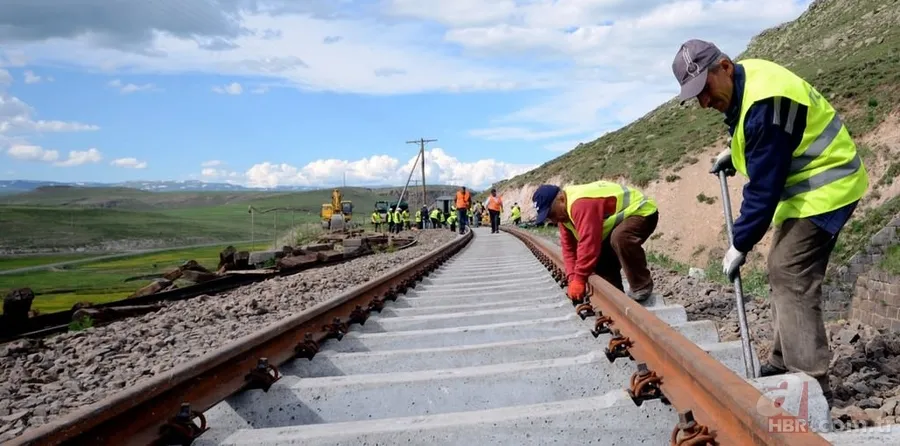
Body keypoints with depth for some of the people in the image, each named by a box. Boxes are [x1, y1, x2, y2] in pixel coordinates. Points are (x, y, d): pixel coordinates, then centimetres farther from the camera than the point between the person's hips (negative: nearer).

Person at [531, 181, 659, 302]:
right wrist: (572, 278, -11)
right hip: (622, 216, 11)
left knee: (620, 238, -37)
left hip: (642, 212, -11)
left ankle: (641, 288, -21)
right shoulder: (564, 209, -2)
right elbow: (568, 246, -1)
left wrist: (579, 280, -32)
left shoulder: (581, 203, -36)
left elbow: (588, 243, -39)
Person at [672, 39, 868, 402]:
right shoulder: (745, 79, 2)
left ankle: (812, 382, -9)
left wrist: (740, 243, -19)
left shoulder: (765, 103, -29)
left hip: (823, 187, -11)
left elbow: (764, 186, -26)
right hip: (803, 185, 11)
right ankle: (783, 363, 24)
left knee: (790, 279, -14)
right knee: (783, 274, 14)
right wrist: (735, 152, 11)